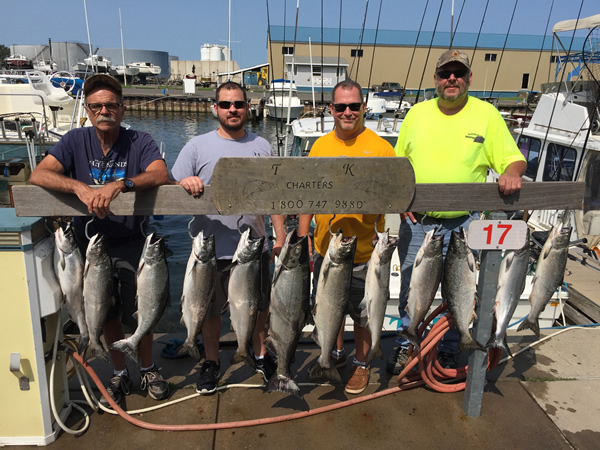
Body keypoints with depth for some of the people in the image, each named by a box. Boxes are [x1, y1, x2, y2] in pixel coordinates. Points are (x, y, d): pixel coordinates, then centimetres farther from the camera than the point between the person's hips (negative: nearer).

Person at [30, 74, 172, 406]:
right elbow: (38, 174, -14)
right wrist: (80, 187, -31)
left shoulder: (140, 142, -8)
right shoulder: (76, 141, -2)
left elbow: (161, 175, -26)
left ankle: (148, 370, 31)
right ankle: (119, 374, 35)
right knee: (107, 315, 15)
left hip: (131, 244, -2)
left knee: (138, 313, 7)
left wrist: (119, 184, -41)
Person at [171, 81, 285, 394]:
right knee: (210, 310, 13)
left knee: (259, 306, 15)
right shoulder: (198, 146, 0)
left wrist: (280, 234, 3)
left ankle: (261, 356, 38)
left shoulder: (261, 146, 7)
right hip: (212, 248, -1)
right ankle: (211, 362, 34)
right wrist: (185, 183, -25)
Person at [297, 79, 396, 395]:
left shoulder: (380, 147, -8)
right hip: (325, 248, 4)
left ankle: (361, 364, 35)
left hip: (364, 252, -3)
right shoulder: (320, 146, 3)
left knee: (363, 313, 12)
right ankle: (336, 354, 44)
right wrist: (302, 240, 5)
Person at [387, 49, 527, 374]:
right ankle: (406, 346, 31)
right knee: (410, 288, 11)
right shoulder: (417, 113, 6)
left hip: (462, 224, -1)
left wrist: (511, 173, -23)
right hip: (416, 222, 2)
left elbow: (514, 159, 0)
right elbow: (398, 165, 11)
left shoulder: (486, 113, 0)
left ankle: (449, 353, 30)